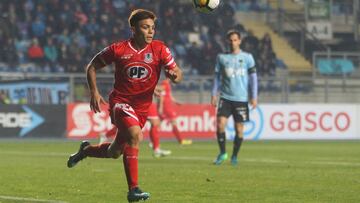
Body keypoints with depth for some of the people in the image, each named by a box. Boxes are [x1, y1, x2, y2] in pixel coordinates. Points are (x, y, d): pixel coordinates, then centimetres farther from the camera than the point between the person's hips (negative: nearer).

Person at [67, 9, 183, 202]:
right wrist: (94, 92, -7)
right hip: (120, 101, -4)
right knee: (135, 134, -32)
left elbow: (176, 72, -4)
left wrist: (175, 75, -29)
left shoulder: (159, 49, -5)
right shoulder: (118, 49, -9)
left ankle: (86, 150, 48)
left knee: (114, 152, 14)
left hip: (142, 107, 4)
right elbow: (92, 66, 4)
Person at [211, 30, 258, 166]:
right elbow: (217, 76, 13)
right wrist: (214, 94, 6)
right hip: (225, 97, 1)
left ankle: (234, 157, 18)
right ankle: (222, 153, 2)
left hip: (241, 98, -1)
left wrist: (254, 97, -1)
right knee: (220, 123, -15)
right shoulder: (221, 57, 7)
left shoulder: (247, 57, 2)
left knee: (239, 129, 1)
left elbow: (253, 77, 4)